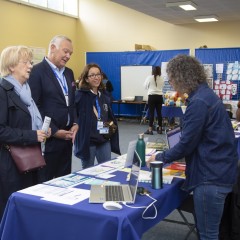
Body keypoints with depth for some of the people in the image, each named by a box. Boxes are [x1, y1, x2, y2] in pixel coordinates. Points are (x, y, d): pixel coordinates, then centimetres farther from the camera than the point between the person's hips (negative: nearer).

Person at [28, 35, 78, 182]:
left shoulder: (69, 73, 14)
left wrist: (75, 123, 3)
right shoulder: (37, 71, -10)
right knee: (46, 180, 4)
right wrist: (54, 131, -16)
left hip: (66, 135, 7)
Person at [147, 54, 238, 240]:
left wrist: (160, 158, -3)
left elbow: (186, 144, -18)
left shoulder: (199, 101, -21)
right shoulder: (206, 94, 11)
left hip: (212, 176, -10)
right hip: (217, 171, 10)